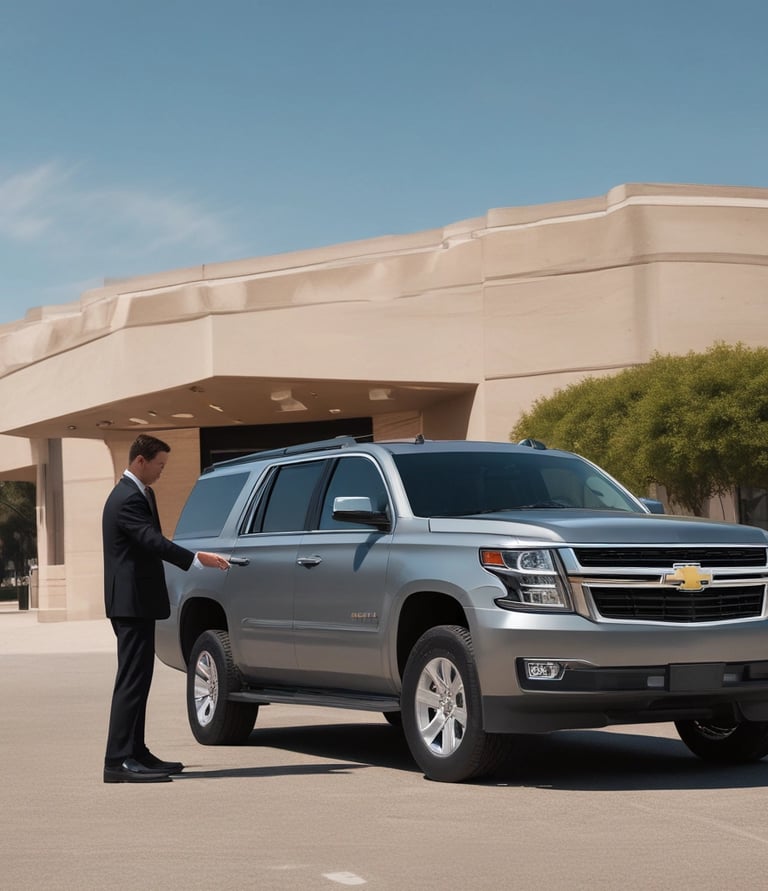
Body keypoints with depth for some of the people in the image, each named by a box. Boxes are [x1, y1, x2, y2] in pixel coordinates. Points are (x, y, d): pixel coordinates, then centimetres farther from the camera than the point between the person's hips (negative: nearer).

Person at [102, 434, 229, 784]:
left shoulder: (137, 494, 17)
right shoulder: (128, 499, -17)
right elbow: (153, 541, -28)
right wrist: (196, 558, -36)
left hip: (136, 602, 11)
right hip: (132, 602, -11)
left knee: (136, 680, 14)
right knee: (132, 680, -13)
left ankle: (136, 754, 20)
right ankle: (118, 761, -15)